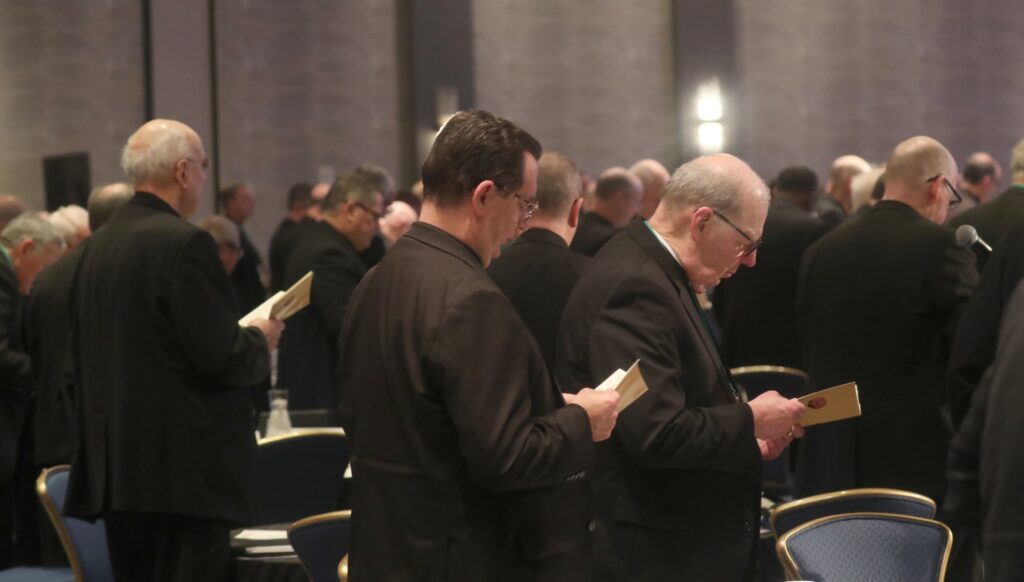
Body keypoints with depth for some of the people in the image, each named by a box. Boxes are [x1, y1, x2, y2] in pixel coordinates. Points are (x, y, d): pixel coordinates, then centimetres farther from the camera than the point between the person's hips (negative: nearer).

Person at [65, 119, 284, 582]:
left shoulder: (98, 245, 9)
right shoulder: (184, 243, -15)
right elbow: (221, 357, -18)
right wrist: (260, 340, 4)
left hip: (115, 465, 8)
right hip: (184, 468, -8)